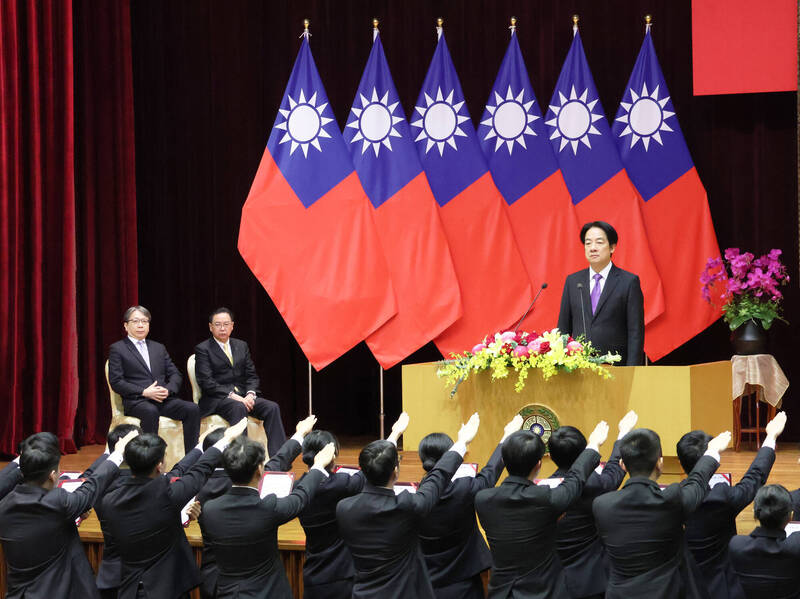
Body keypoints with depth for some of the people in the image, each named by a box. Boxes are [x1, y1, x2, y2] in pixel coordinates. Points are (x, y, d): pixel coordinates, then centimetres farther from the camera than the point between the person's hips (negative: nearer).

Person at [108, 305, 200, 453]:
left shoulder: (159, 348, 25)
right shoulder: (117, 349, 9)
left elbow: (175, 374, 19)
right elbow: (116, 381, -2)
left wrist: (168, 389, -5)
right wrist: (144, 392, -13)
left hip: (164, 400, 5)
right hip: (136, 401, -4)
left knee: (192, 409, -23)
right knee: (151, 412, -39)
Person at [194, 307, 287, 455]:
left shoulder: (241, 346, 17)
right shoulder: (203, 349, 1)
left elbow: (252, 376, 13)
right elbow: (206, 382, -10)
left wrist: (250, 394, -9)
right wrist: (231, 395, -20)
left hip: (243, 396, 5)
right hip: (217, 400, -5)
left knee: (272, 407, -20)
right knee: (238, 408, -37)